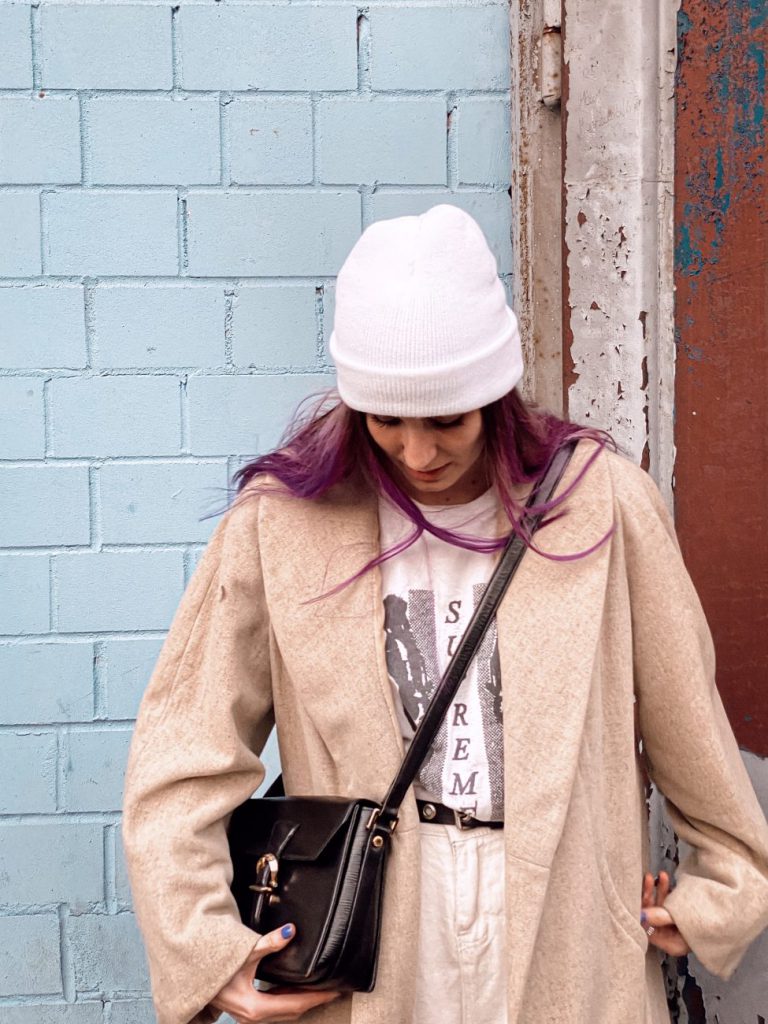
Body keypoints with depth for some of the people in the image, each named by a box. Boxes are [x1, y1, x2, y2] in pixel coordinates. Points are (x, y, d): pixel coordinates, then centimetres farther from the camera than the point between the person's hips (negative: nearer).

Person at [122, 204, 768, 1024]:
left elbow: (686, 718, 4)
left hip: (566, 939, 0)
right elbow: (183, 758, -3)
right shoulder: (281, 521, -6)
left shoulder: (601, 503, -5)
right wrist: (206, 954, -10)